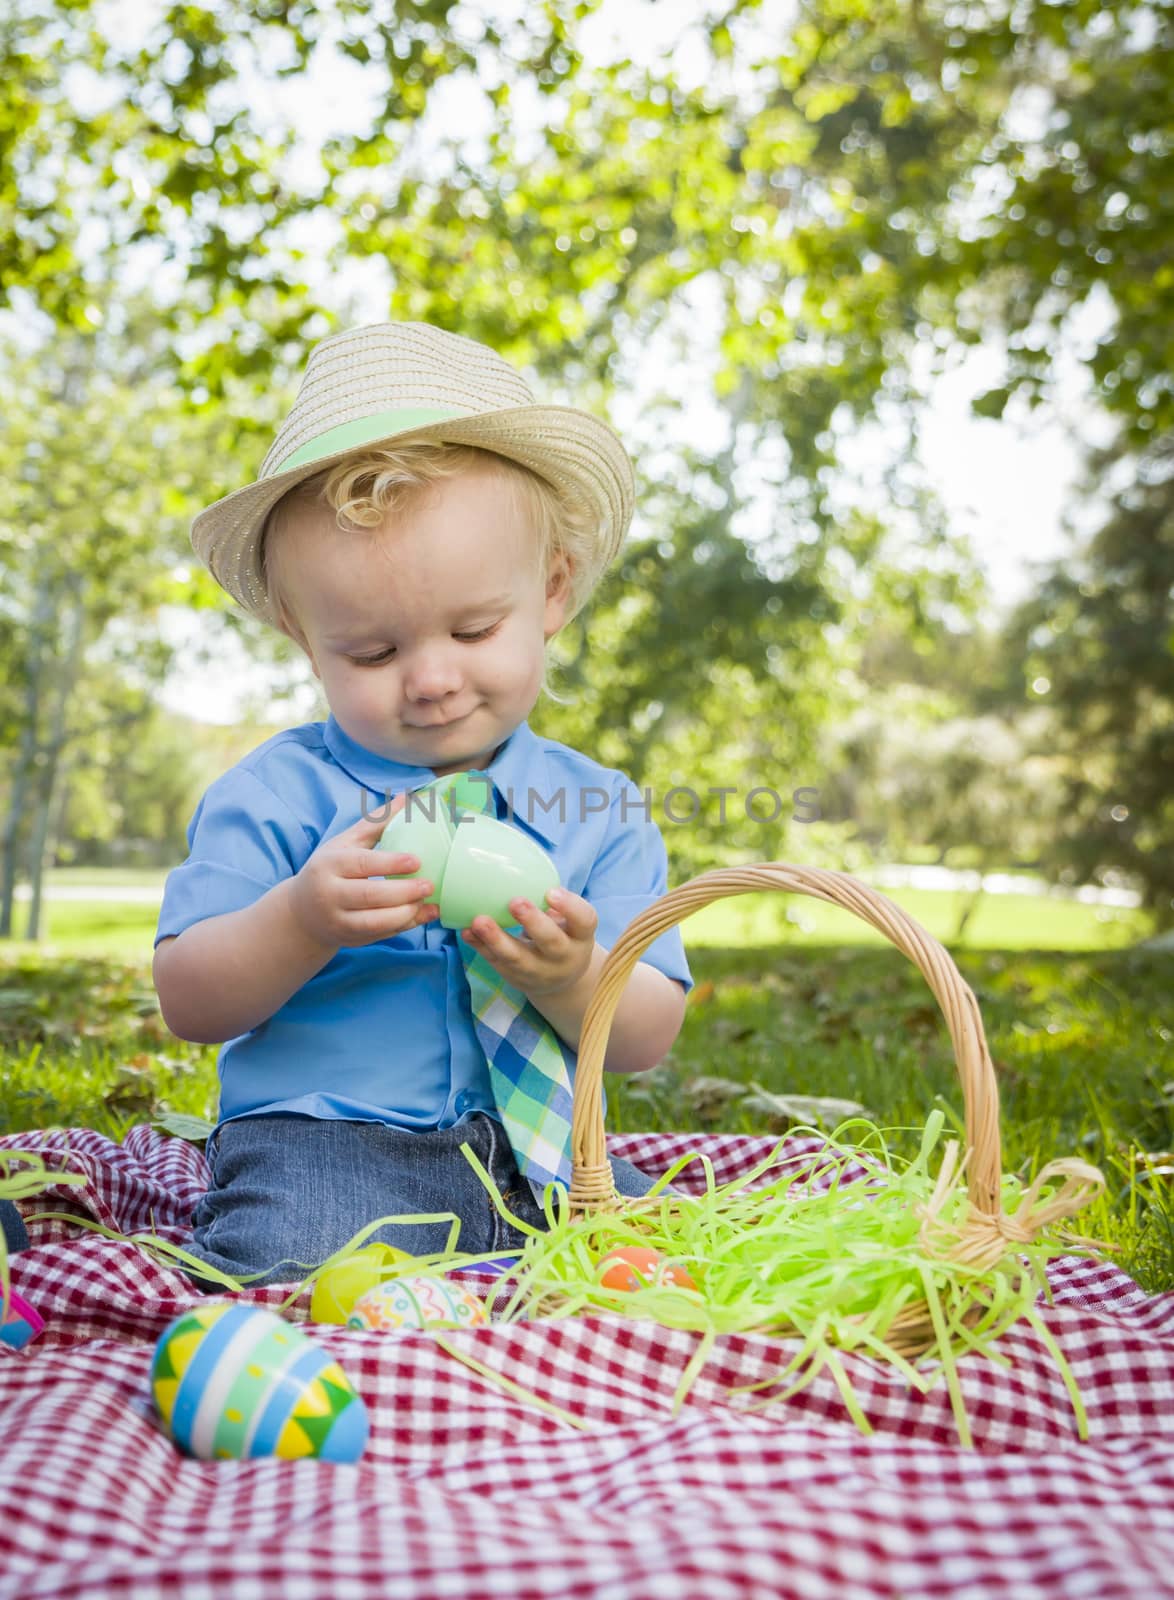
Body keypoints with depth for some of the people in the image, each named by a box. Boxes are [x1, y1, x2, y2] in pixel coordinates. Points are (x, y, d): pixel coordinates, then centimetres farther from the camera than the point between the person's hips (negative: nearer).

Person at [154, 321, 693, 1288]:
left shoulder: (600, 810, 6)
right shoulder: (277, 793, 0)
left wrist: (571, 980, -20)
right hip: (319, 1144, -4)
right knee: (300, 1280, -33)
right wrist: (302, 923, -21)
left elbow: (648, 1040, 3)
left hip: (538, 1164, 5)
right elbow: (186, 1003, -2)